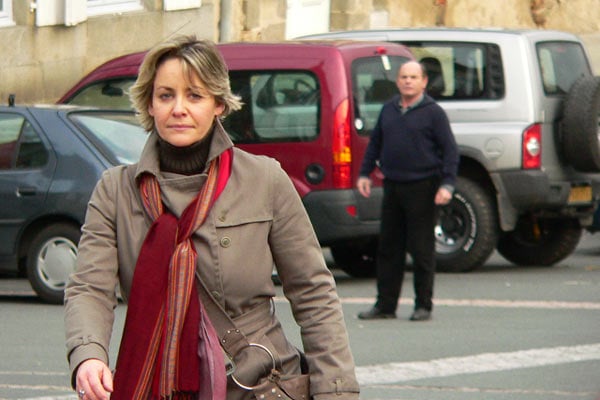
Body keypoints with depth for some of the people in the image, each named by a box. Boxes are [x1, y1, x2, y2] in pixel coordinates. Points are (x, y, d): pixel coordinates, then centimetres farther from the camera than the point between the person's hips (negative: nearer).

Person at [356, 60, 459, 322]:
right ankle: (385, 305, 14)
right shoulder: (388, 110, 12)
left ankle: (423, 305, 6)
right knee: (388, 248, 8)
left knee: (421, 250, -2)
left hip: (422, 187, -5)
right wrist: (364, 174, 14)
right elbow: (375, 143, 21)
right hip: (392, 187, 5)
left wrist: (447, 184, -15)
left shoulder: (433, 112, -3)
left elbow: (450, 150, -5)